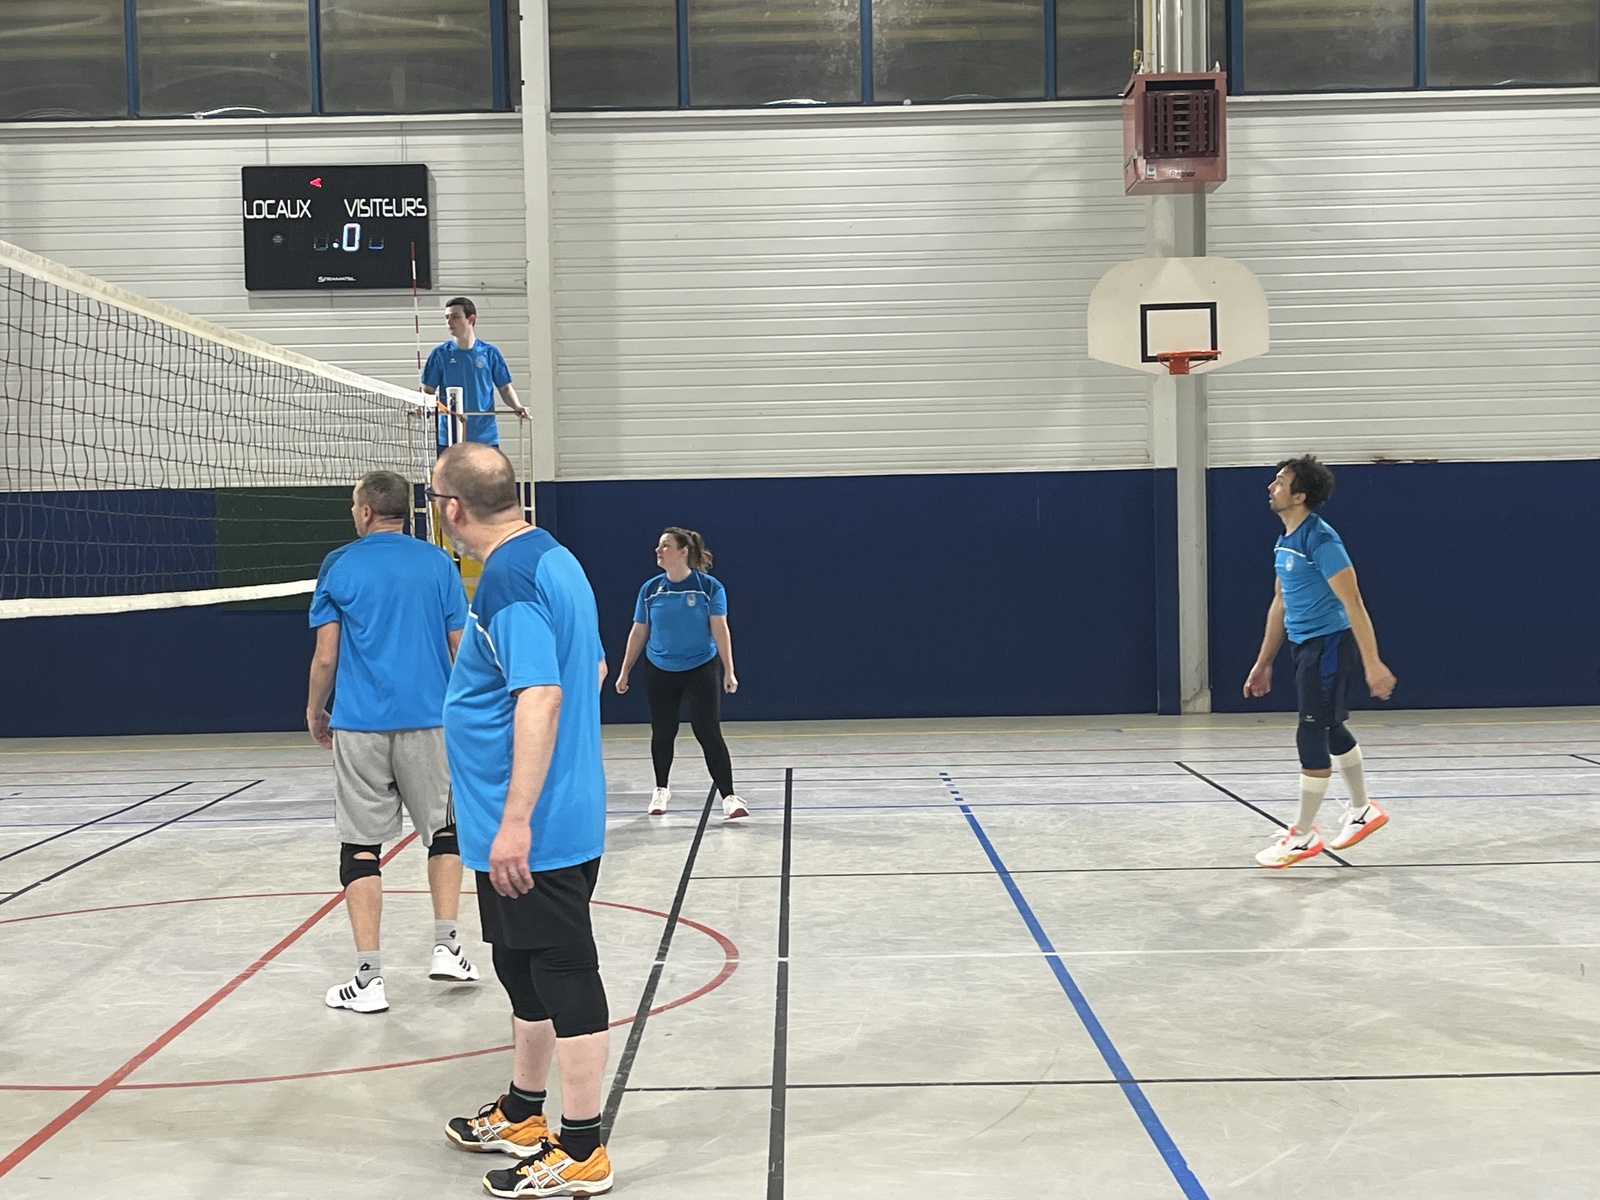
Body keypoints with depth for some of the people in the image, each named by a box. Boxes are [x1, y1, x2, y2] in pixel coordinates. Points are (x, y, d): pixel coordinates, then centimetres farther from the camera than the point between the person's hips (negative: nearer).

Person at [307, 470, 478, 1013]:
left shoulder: (338, 566, 0)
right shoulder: (438, 563, 4)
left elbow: (326, 655, -1)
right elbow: (461, 649, 4)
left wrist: (314, 712, 15)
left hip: (359, 725, -1)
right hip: (429, 720, 1)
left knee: (360, 845, 3)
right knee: (444, 827, 19)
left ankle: (369, 977, 1)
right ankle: (446, 945, 13)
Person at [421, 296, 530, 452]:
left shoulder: (490, 353, 4)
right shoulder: (439, 353, 3)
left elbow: (505, 389, 9)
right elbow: (428, 391, 6)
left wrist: (517, 406, -10)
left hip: (485, 437, 0)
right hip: (449, 439, 0)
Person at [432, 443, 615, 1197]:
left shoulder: (509, 579, -19)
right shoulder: (552, 560, 11)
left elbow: (542, 695, -27)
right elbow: (593, 669, 20)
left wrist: (515, 822, -28)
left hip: (530, 833, -10)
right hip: (562, 818, 10)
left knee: (562, 977, -2)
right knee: (525, 969, 21)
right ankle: (523, 1116, 36)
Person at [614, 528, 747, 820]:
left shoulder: (709, 587, -8)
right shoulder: (650, 589, 0)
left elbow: (720, 630, -9)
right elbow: (638, 632, 8)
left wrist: (728, 671, -15)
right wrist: (624, 671, 9)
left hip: (701, 670, -3)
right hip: (660, 672, 3)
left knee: (709, 733, -9)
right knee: (662, 732, 13)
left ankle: (729, 797, -7)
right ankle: (661, 790, 32)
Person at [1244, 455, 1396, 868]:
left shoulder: (1321, 540, -19)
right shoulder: (1285, 541, 10)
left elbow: (1352, 603, -22)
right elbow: (1280, 603, 18)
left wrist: (1372, 664, -24)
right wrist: (1263, 663, 20)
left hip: (1329, 644, -9)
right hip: (1303, 646, 9)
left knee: (1312, 734, -6)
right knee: (1331, 730, 19)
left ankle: (1303, 836, 1)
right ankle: (1362, 809, 36)